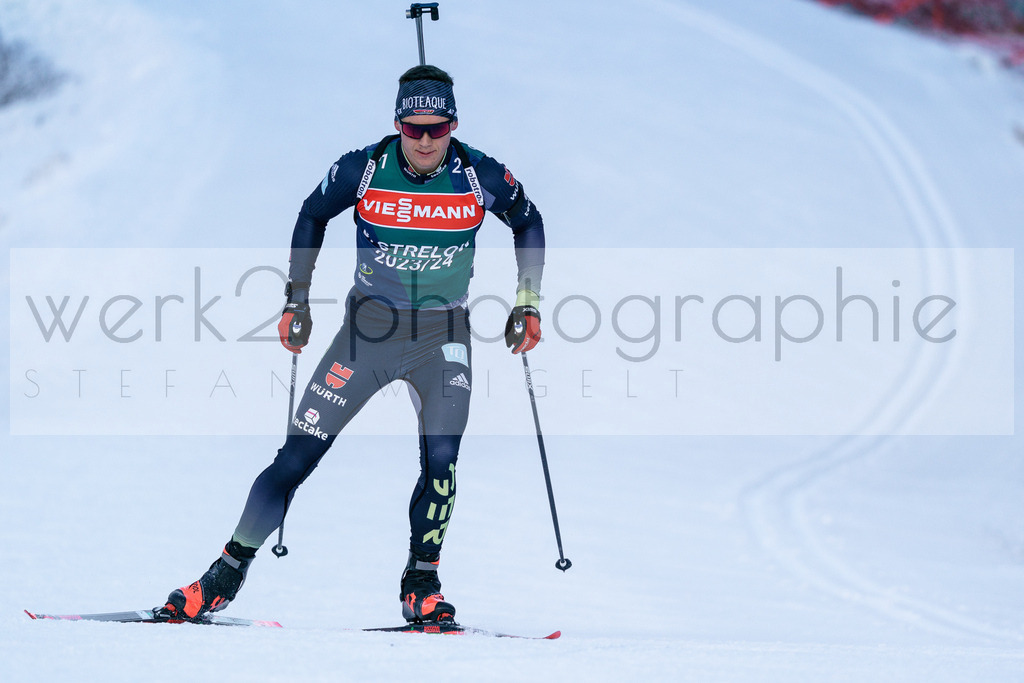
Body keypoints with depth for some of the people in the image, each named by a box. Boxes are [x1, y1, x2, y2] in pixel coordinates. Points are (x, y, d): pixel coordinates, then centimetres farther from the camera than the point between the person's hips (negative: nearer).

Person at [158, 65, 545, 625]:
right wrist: (297, 301, 6)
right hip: (369, 325, 0)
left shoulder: (480, 177, -11)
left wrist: (527, 304, 5)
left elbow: (527, 221, 9)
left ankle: (421, 588, -2)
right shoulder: (363, 170, -12)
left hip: (442, 333, 0)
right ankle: (223, 579, 4)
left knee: (441, 458, -20)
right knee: (299, 455, -4)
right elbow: (313, 216, 7)